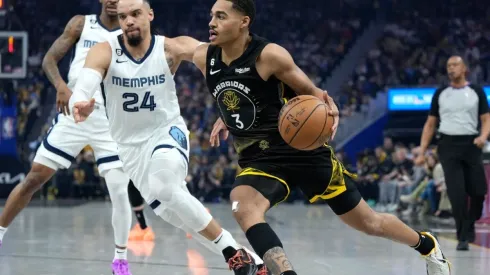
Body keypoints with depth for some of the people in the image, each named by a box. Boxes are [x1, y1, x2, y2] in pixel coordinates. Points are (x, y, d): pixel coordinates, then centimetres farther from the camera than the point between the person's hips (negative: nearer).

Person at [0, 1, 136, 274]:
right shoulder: (81, 24, 4)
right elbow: (50, 59, 1)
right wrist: (61, 85, -18)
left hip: (111, 123, 0)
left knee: (120, 192, -7)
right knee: (34, 178, 1)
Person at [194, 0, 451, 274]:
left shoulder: (269, 55, -20)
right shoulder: (204, 58, -5)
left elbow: (310, 92, -8)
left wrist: (329, 107, -27)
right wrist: (226, 118, 7)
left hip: (304, 151, -4)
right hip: (259, 160, 4)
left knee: (369, 223, 10)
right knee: (242, 206, -31)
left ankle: (427, 244, 39)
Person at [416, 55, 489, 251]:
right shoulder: (440, 94, 10)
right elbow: (430, 124, 13)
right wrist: (422, 152, 5)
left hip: (471, 144, 0)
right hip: (448, 144, 0)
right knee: (457, 193, -11)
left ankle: (469, 226, 24)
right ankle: (463, 237, -5)